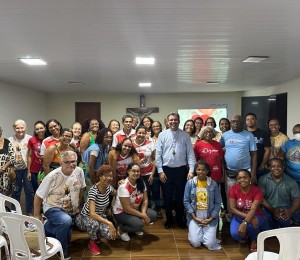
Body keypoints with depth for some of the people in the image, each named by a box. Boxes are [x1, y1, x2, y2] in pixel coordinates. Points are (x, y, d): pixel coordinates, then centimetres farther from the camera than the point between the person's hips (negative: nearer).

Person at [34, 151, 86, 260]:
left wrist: (77, 205, 15)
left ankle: (47, 228, 44)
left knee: (66, 237, 17)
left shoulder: (79, 171, -12)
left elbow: (81, 188, 7)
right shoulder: (52, 176, -24)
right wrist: (37, 215, -6)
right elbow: (38, 196, -13)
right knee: (66, 221, -37)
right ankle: (62, 251, -12)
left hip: (70, 210, 6)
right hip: (52, 208, -5)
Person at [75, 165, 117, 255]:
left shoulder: (109, 187, -8)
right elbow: (92, 214, -41)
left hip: (100, 217, 5)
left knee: (111, 235, -24)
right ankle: (92, 243, -6)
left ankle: (96, 235, 13)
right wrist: (109, 223, -47)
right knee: (94, 224, -41)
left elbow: (116, 194, 18)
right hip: (85, 218, -5)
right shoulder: (93, 191, -30)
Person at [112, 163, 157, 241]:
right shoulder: (123, 186, -28)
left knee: (153, 215, -15)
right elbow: (127, 209, -28)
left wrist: (143, 213, -22)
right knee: (138, 224, -30)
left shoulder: (141, 183, -8)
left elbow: (145, 200, -4)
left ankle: (136, 227, 10)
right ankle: (121, 229, 0)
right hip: (121, 212, -7)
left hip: (136, 209, 7)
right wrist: (144, 216, -26)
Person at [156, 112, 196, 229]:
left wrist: (191, 170, -10)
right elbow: (158, 154, -1)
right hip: (166, 170, 0)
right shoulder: (162, 135, 0)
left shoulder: (185, 135, 0)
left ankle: (180, 220, 31)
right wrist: (160, 171, -5)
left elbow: (190, 153, -3)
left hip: (181, 170, 0)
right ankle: (169, 220, 30)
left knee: (180, 196, 12)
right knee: (167, 197, 11)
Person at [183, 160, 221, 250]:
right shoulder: (190, 183, -5)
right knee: (195, 243, -10)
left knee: (210, 244, -9)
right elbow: (186, 201, -4)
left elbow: (217, 203, -1)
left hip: (209, 217, 0)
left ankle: (209, 234, 24)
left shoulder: (213, 184, -4)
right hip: (195, 217, 0)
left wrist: (211, 218, -9)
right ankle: (194, 232, 23)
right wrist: (194, 217, -9)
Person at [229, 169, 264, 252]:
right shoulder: (233, 189, -13)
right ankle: (244, 235, 14)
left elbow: (253, 210, -30)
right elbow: (232, 209, -15)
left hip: (254, 216, -1)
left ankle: (254, 240, 1)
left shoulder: (257, 191, -18)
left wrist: (244, 223, -46)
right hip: (239, 216, 1)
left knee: (250, 224, -37)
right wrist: (246, 216, -31)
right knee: (235, 234, -28)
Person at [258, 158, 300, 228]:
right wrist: (272, 210, -17)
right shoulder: (263, 180, 3)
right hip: (269, 210, 0)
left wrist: (290, 211, -19)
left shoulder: (291, 182, 6)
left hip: (286, 211, 0)